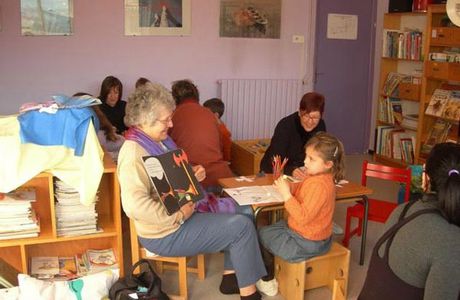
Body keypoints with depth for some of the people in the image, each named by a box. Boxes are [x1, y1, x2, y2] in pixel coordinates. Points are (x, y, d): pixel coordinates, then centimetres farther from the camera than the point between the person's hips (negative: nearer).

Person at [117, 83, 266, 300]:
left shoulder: (158, 140, 7)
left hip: (182, 209, 10)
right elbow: (135, 206, -34)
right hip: (166, 233, -10)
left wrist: (192, 173, 0)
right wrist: (178, 216, -26)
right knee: (242, 226, -11)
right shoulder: (134, 153, -24)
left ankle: (231, 277, 17)